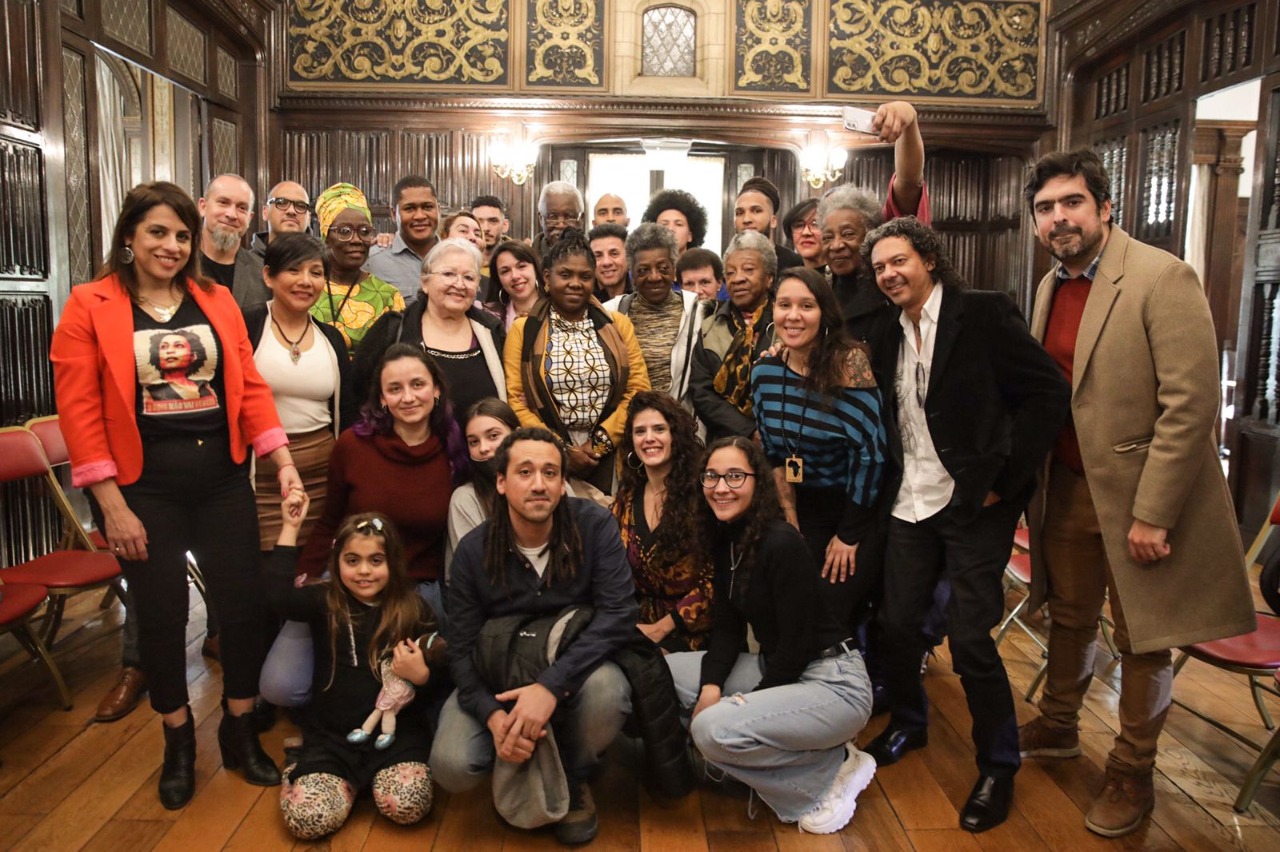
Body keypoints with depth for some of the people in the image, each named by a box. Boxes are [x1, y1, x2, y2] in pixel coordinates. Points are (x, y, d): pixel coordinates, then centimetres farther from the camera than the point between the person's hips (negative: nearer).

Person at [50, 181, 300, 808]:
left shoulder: (217, 301, 5)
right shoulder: (89, 307, -4)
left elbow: (249, 386, 4)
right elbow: (78, 410, -8)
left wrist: (284, 463, -5)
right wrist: (112, 506, -11)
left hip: (222, 481, 3)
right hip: (143, 490, -2)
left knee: (244, 604, 7)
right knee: (161, 615, 10)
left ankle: (240, 733, 29)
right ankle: (178, 743, 33)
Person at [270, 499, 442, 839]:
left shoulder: (415, 611, -2)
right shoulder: (325, 603, 0)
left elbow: (439, 685, 3)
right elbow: (279, 596, -21)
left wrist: (421, 676, -21)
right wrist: (290, 528, -18)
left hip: (396, 731, 0)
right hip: (332, 733, 1)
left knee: (408, 807, -23)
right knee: (308, 820, -20)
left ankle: (372, 776, 11)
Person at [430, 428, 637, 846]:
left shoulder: (595, 525, -19)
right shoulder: (474, 550, -13)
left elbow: (618, 614, -26)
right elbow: (462, 647, -11)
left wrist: (551, 684, -37)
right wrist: (494, 714, -30)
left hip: (575, 668, -1)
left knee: (607, 690, -36)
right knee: (452, 766, -23)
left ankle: (572, 780, -1)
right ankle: (522, 774, 15)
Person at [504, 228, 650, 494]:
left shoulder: (618, 325, 7)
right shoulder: (523, 330, 2)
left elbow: (638, 390, 2)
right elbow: (514, 400, -4)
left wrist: (600, 442, -7)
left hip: (609, 458, 2)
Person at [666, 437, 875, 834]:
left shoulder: (781, 542, -22)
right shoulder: (724, 540, 3)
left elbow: (797, 645, -20)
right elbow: (727, 626, 5)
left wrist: (746, 704, -12)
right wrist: (711, 687, -11)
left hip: (832, 682, -9)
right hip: (774, 669, 9)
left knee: (714, 729, -28)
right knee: (665, 671, 0)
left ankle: (833, 771, -2)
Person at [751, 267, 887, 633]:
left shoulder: (849, 362, -19)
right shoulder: (764, 371, -3)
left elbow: (870, 451, -20)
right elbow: (772, 453, 6)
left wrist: (849, 534, -15)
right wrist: (790, 522, 2)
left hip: (858, 513, -5)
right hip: (806, 512, 5)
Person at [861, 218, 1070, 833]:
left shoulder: (982, 313, -9)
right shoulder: (891, 333, 10)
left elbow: (1049, 392, -13)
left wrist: (1003, 479, -15)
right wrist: (892, 478, 5)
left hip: (974, 504, -6)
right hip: (911, 503, 6)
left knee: (970, 638, -3)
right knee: (897, 621, 11)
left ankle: (998, 767, 19)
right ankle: (908, 723, 38)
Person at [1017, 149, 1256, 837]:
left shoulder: (1162, 278, -16)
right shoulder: (1052, 286, 6)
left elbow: (1192, 403, -19)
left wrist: (1151, 514, -20)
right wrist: (1029, 475, 8)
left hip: (1139, 496, -6)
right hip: (1068, 489, 6)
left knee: (1141, 640, 8)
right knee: (1070, 618, 20)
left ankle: (1132, 773, 27)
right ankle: (1057, 729, 40)